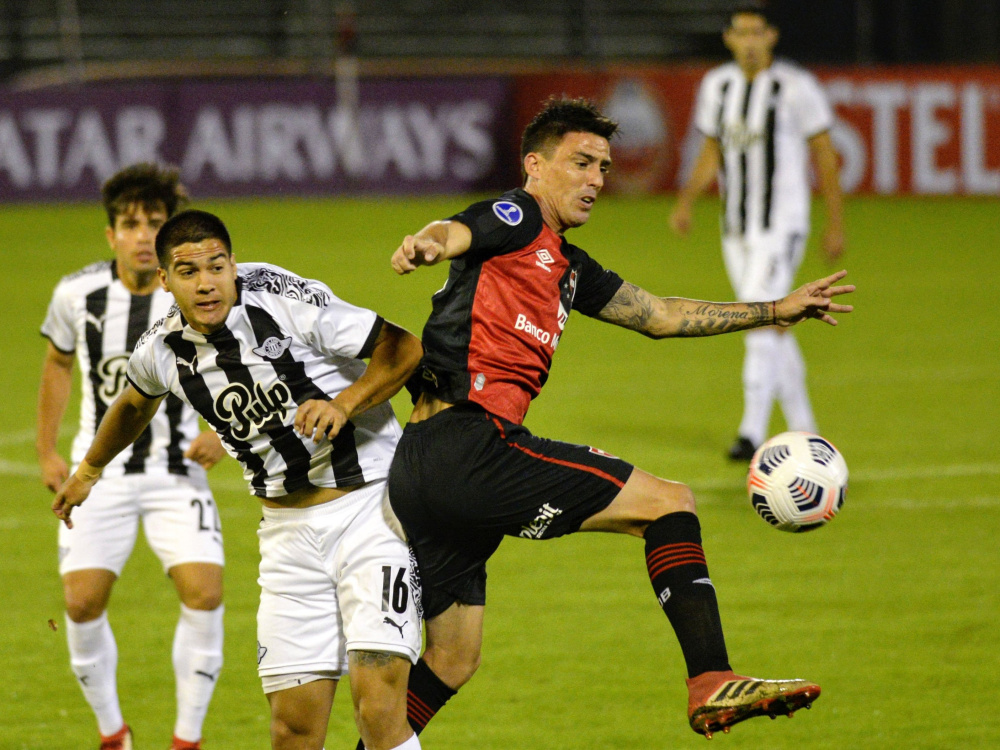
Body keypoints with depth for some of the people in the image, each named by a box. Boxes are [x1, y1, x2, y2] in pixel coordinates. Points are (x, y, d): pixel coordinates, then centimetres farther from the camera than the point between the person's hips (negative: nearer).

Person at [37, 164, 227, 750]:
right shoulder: (78, 294, -7)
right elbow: (58, 364, 13)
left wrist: (223, 435, -15)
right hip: (100, 470, 1)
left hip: (177, 470, -1)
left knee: (205, 593, -18)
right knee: (83, 601, -10)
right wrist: (47, 452, 12)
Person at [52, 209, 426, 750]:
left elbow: (403, 349, -11)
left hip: (368, 502, -5)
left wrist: (345, 403, -26)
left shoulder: (286, 301, -16)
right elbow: (135, 402, 26)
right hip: (288, 530, 5)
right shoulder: (161, 351, 1)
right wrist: (89, 470, 42)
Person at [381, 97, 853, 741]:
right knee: (669, 501, -8)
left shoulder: (568, 268, 26)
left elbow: (659, 315, 35)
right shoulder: (518, 219, 0)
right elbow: (452, 233, -21)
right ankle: (712, 683, -18)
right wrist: (425, 244, -46)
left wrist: (777, 310, 37)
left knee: (453, 660, 16)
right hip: (470, 444, -10)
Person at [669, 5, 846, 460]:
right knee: (774, 333, 12)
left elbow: (824, 155, -5)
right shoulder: (717, 86, 8)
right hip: (736, 230, 7)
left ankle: (752, 434, -23)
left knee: (761, 324, -19)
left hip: (781, 225, -6)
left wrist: (835, 225, -5)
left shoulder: (795, 88, -10)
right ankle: (803, 433, 23)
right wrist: (686, 200, 1)